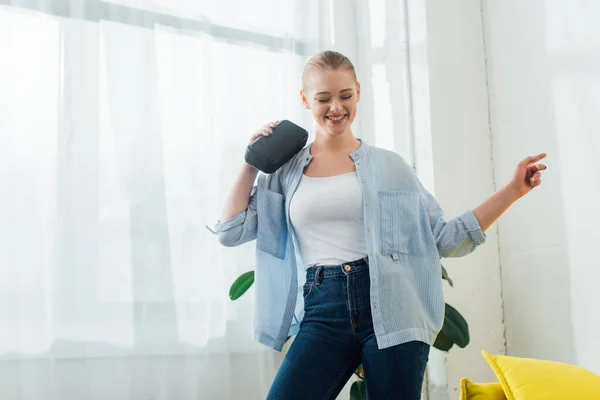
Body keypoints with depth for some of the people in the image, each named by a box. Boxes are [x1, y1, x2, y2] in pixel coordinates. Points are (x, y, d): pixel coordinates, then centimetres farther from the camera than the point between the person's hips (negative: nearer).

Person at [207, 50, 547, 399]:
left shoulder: (390, 166, 10)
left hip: (390, 310, 0)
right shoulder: (286, 171, 12)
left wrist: (512, 191, 5)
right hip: (323, 313, 1)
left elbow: (442, 238, 9)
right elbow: (232, 231, 7)